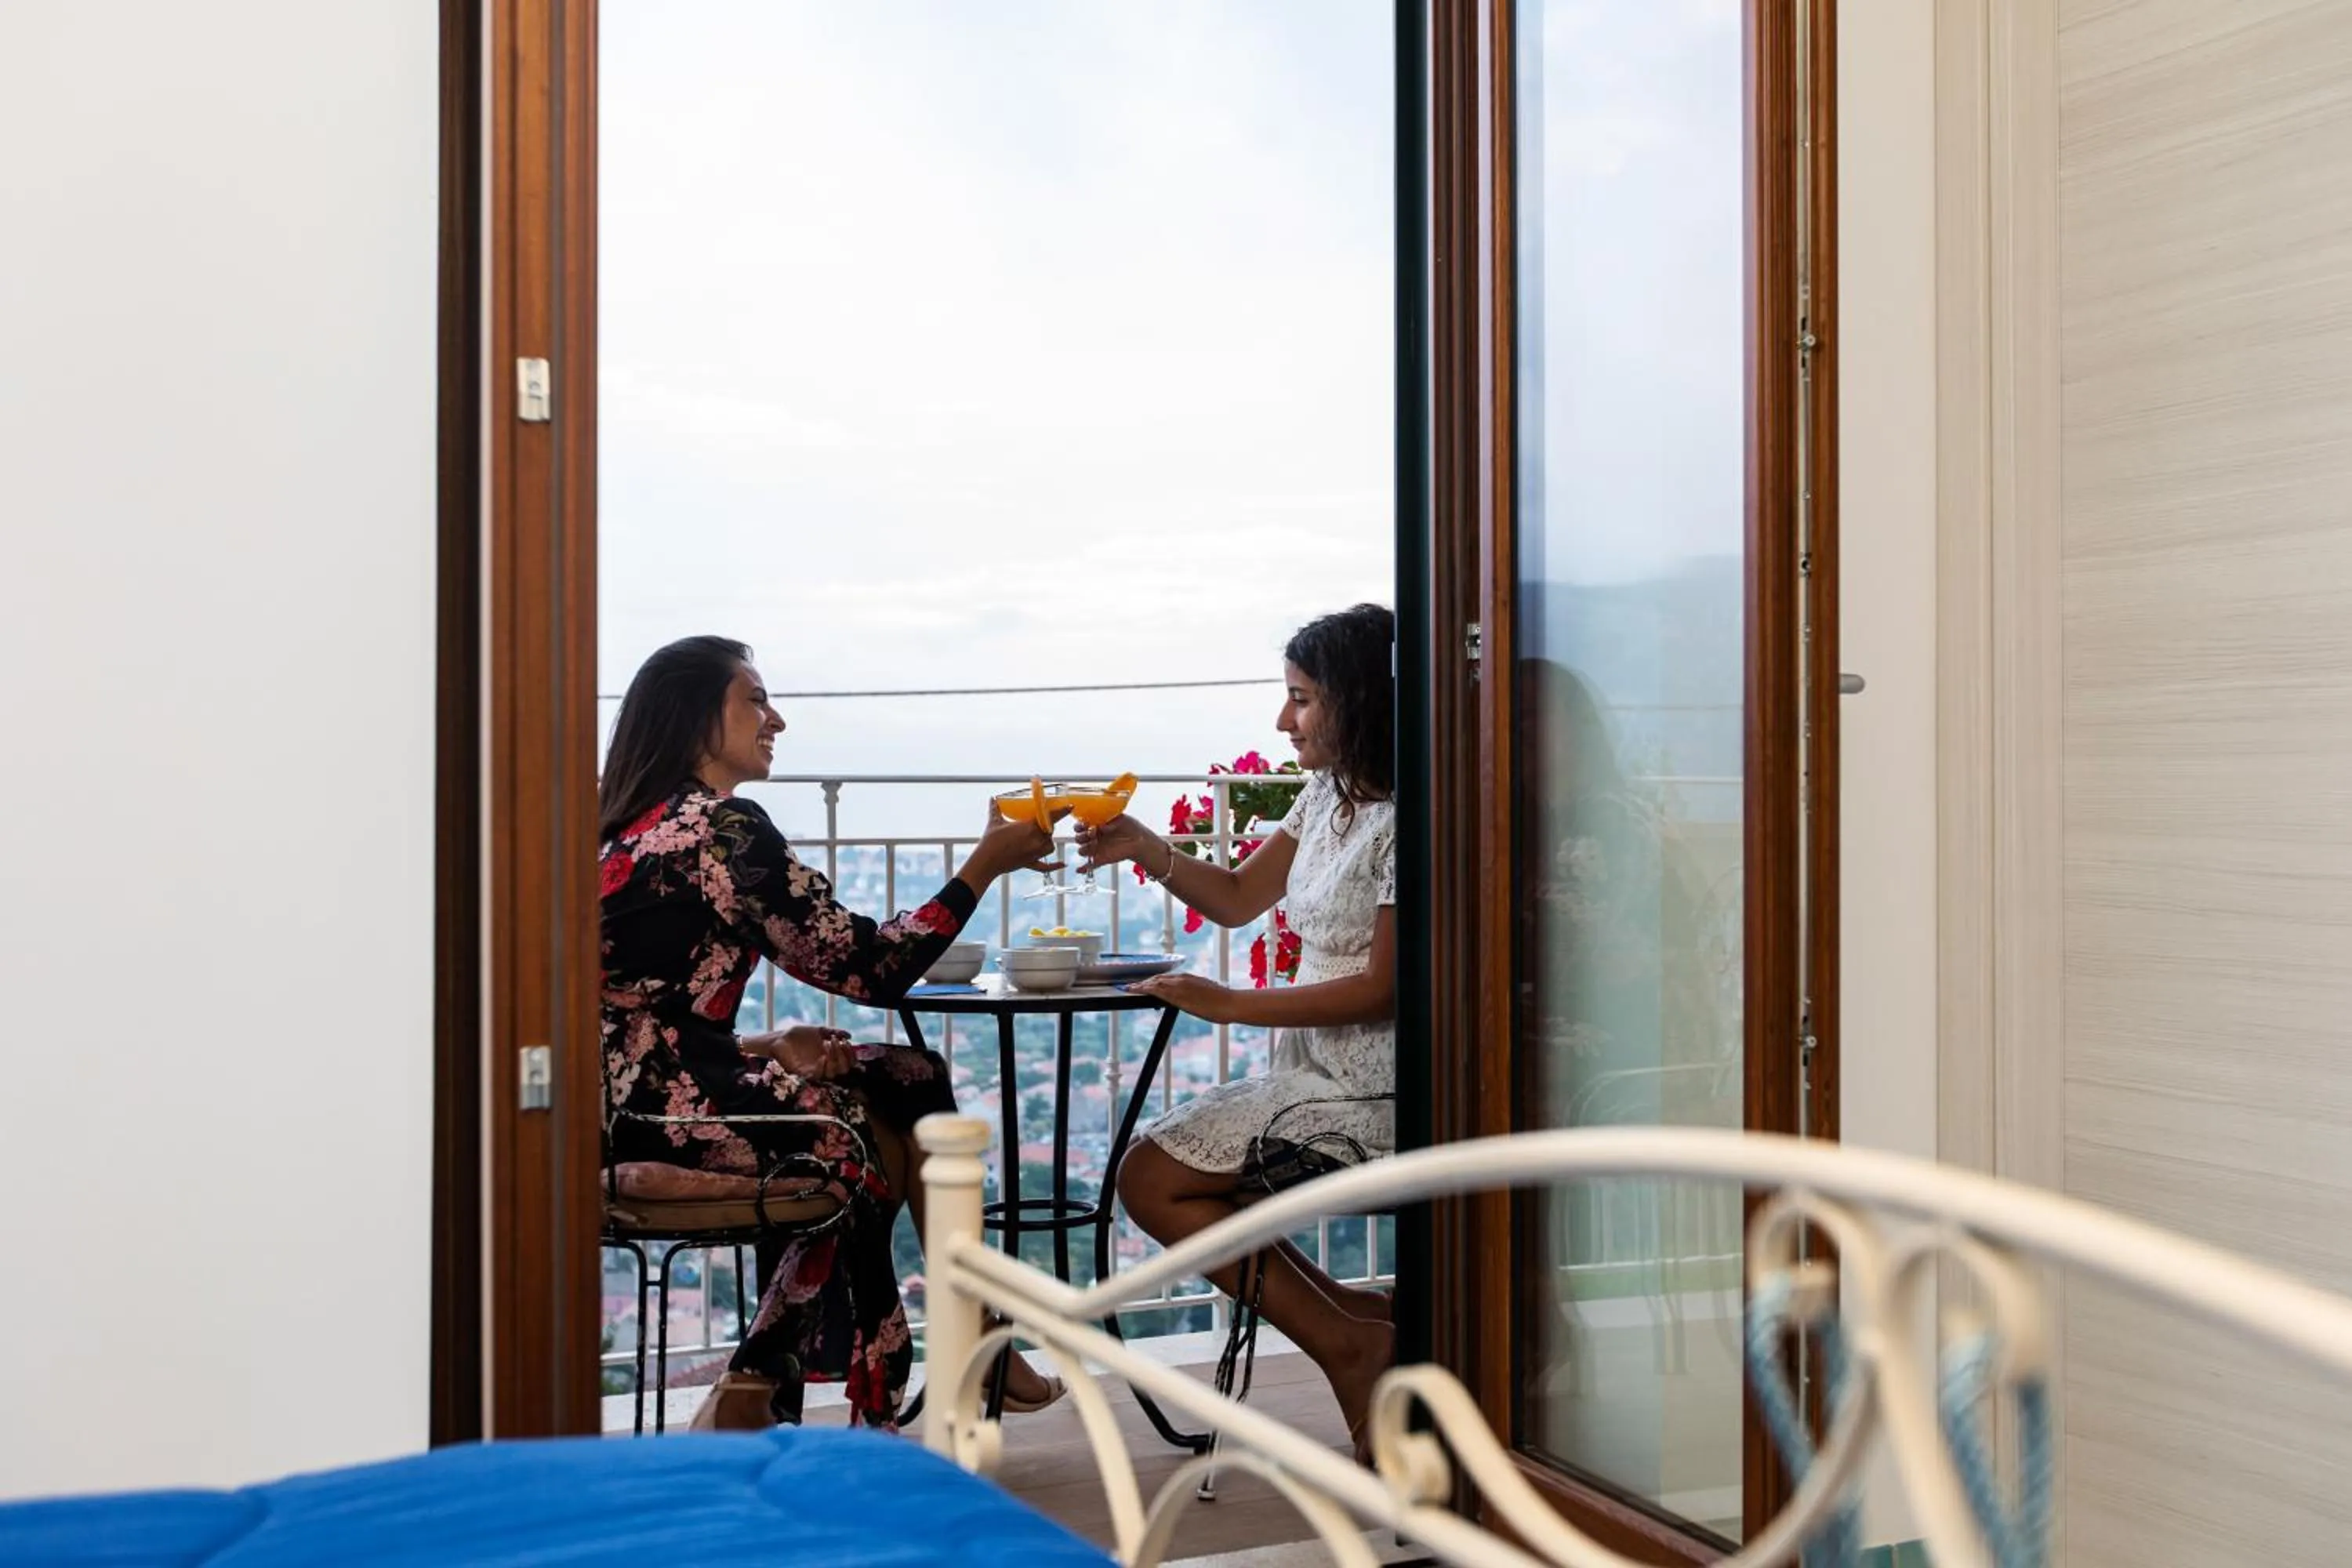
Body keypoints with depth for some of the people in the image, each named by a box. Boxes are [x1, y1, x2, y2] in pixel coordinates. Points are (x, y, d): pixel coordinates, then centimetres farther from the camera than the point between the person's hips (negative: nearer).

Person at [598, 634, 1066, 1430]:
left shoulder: (634, 825, 15)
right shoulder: (723, 825, -14)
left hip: (628, 1093, 9)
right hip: (661, 1110, -9)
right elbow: (870, 968, -14)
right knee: (865, 1126, 3)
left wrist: (763, 1047, 1)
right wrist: (985, 865, -5)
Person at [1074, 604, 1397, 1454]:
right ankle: (1359, 1323, 2)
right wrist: (1144, 848, 0)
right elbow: (1237, 897, 17)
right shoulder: (1327, 796, 11)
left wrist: (1232, 1004, -16)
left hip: (1367, 1092, -10)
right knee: (1153, 1174, 9)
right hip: (1317, 1071, 10)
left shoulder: (1404, 821, -18)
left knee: (1152, 1179, -9)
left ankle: (1346, 1342, -7)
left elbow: (1382, 988, -20)